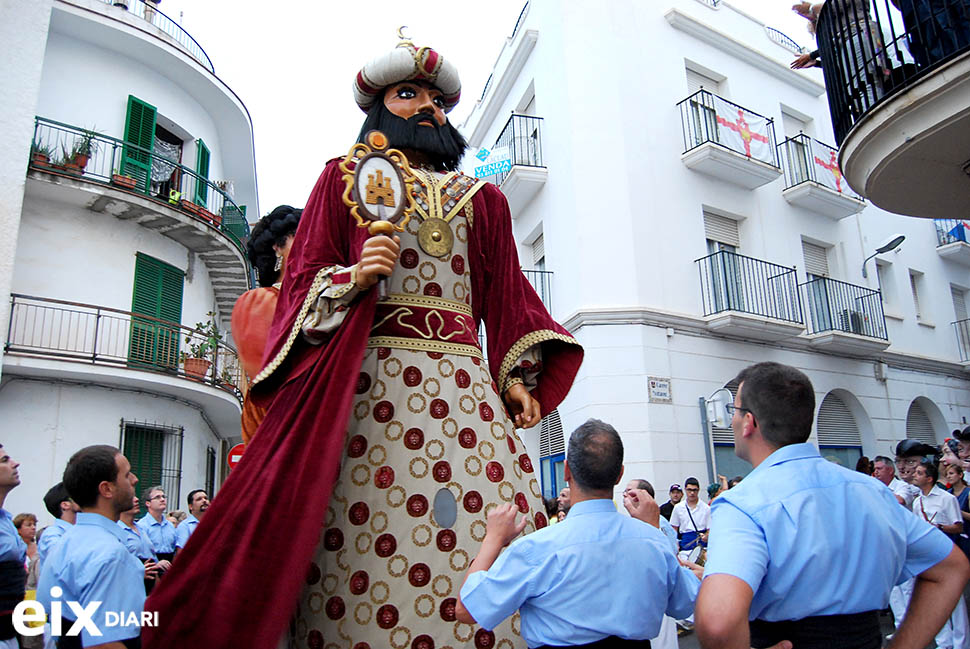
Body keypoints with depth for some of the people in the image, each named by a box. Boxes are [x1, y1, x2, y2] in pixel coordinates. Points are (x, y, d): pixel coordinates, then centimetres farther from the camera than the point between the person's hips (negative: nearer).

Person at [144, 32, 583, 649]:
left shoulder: (481, 198, 25)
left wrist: (518, 376, 7)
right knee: (368, 539, -10)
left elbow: (507, 296, 20)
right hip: (367, 381, -2)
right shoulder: (345, 178, 17)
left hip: (465, 386, 3)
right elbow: (304, 280, 10)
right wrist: (350, 280, -11)